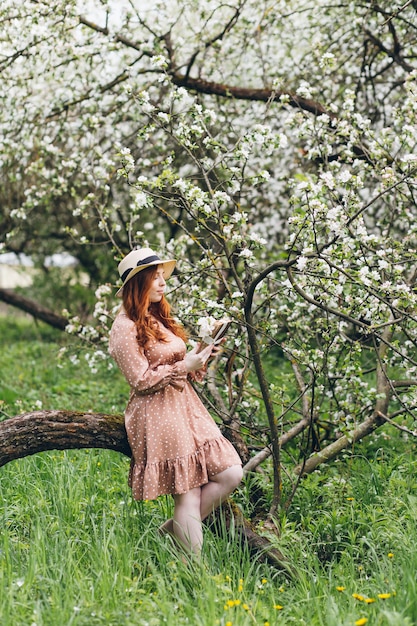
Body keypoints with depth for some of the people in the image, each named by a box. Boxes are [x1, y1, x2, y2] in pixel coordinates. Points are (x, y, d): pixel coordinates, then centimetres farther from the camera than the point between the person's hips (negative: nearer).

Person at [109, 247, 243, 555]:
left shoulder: (159, 319, 17)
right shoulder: (125, 327, -10)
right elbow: (142, 381, -14)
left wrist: (201, 358, 5)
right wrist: (183, 366, -14)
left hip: (187, 406, 9)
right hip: (157, 414, -8)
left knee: (231, 473, -1)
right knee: (188, 495, -6)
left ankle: (174, 529, 12)